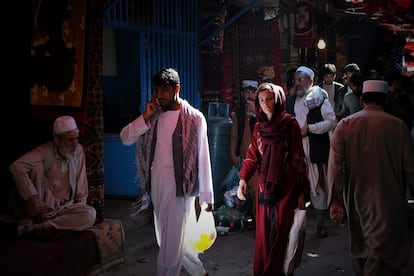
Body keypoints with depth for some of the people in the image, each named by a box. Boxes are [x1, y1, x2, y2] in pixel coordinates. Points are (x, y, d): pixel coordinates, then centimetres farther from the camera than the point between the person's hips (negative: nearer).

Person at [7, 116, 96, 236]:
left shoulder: (78, 150, 1)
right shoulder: (45, 151, -11)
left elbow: (81, 187, 5)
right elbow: (16, 167, -28)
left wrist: (79, 213, -4)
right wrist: (33, 197, -35)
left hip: (64, 208, 4)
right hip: (42, 207, -3)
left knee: (90, 214, -29)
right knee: (37, 164, -24)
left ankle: (36, 227, -26)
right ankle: (34, 216, -21)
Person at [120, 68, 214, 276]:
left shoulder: (194, 118, -9)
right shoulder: (154, 116, 6)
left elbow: (203, 158, -7)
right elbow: (125, 138, 1)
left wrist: (206, 195, -6)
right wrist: (146, 116, -11)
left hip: (179, 183, -6)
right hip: (156, 181, 6)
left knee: (173, 242, -3)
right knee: (165, 237, 17)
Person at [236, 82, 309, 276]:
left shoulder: (290, 124, -4)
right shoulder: (259, 127, 10)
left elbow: (298, 158, -4)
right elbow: (252, 156, 5)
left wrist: (302, 191, -5)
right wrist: (243, 179, -12)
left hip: (285, 186, -4)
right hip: (265, 186, 4)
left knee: (279, 232, -4)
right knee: (264, 232, 7)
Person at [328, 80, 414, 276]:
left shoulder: (345, 125, -3)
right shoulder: (398, 126, -7)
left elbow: (335, 166, -9)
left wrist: (335, 201, -7)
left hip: (356, 203, 3)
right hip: (388, 205, -3)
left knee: (361, 253, 22)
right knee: (383, 260, -2)